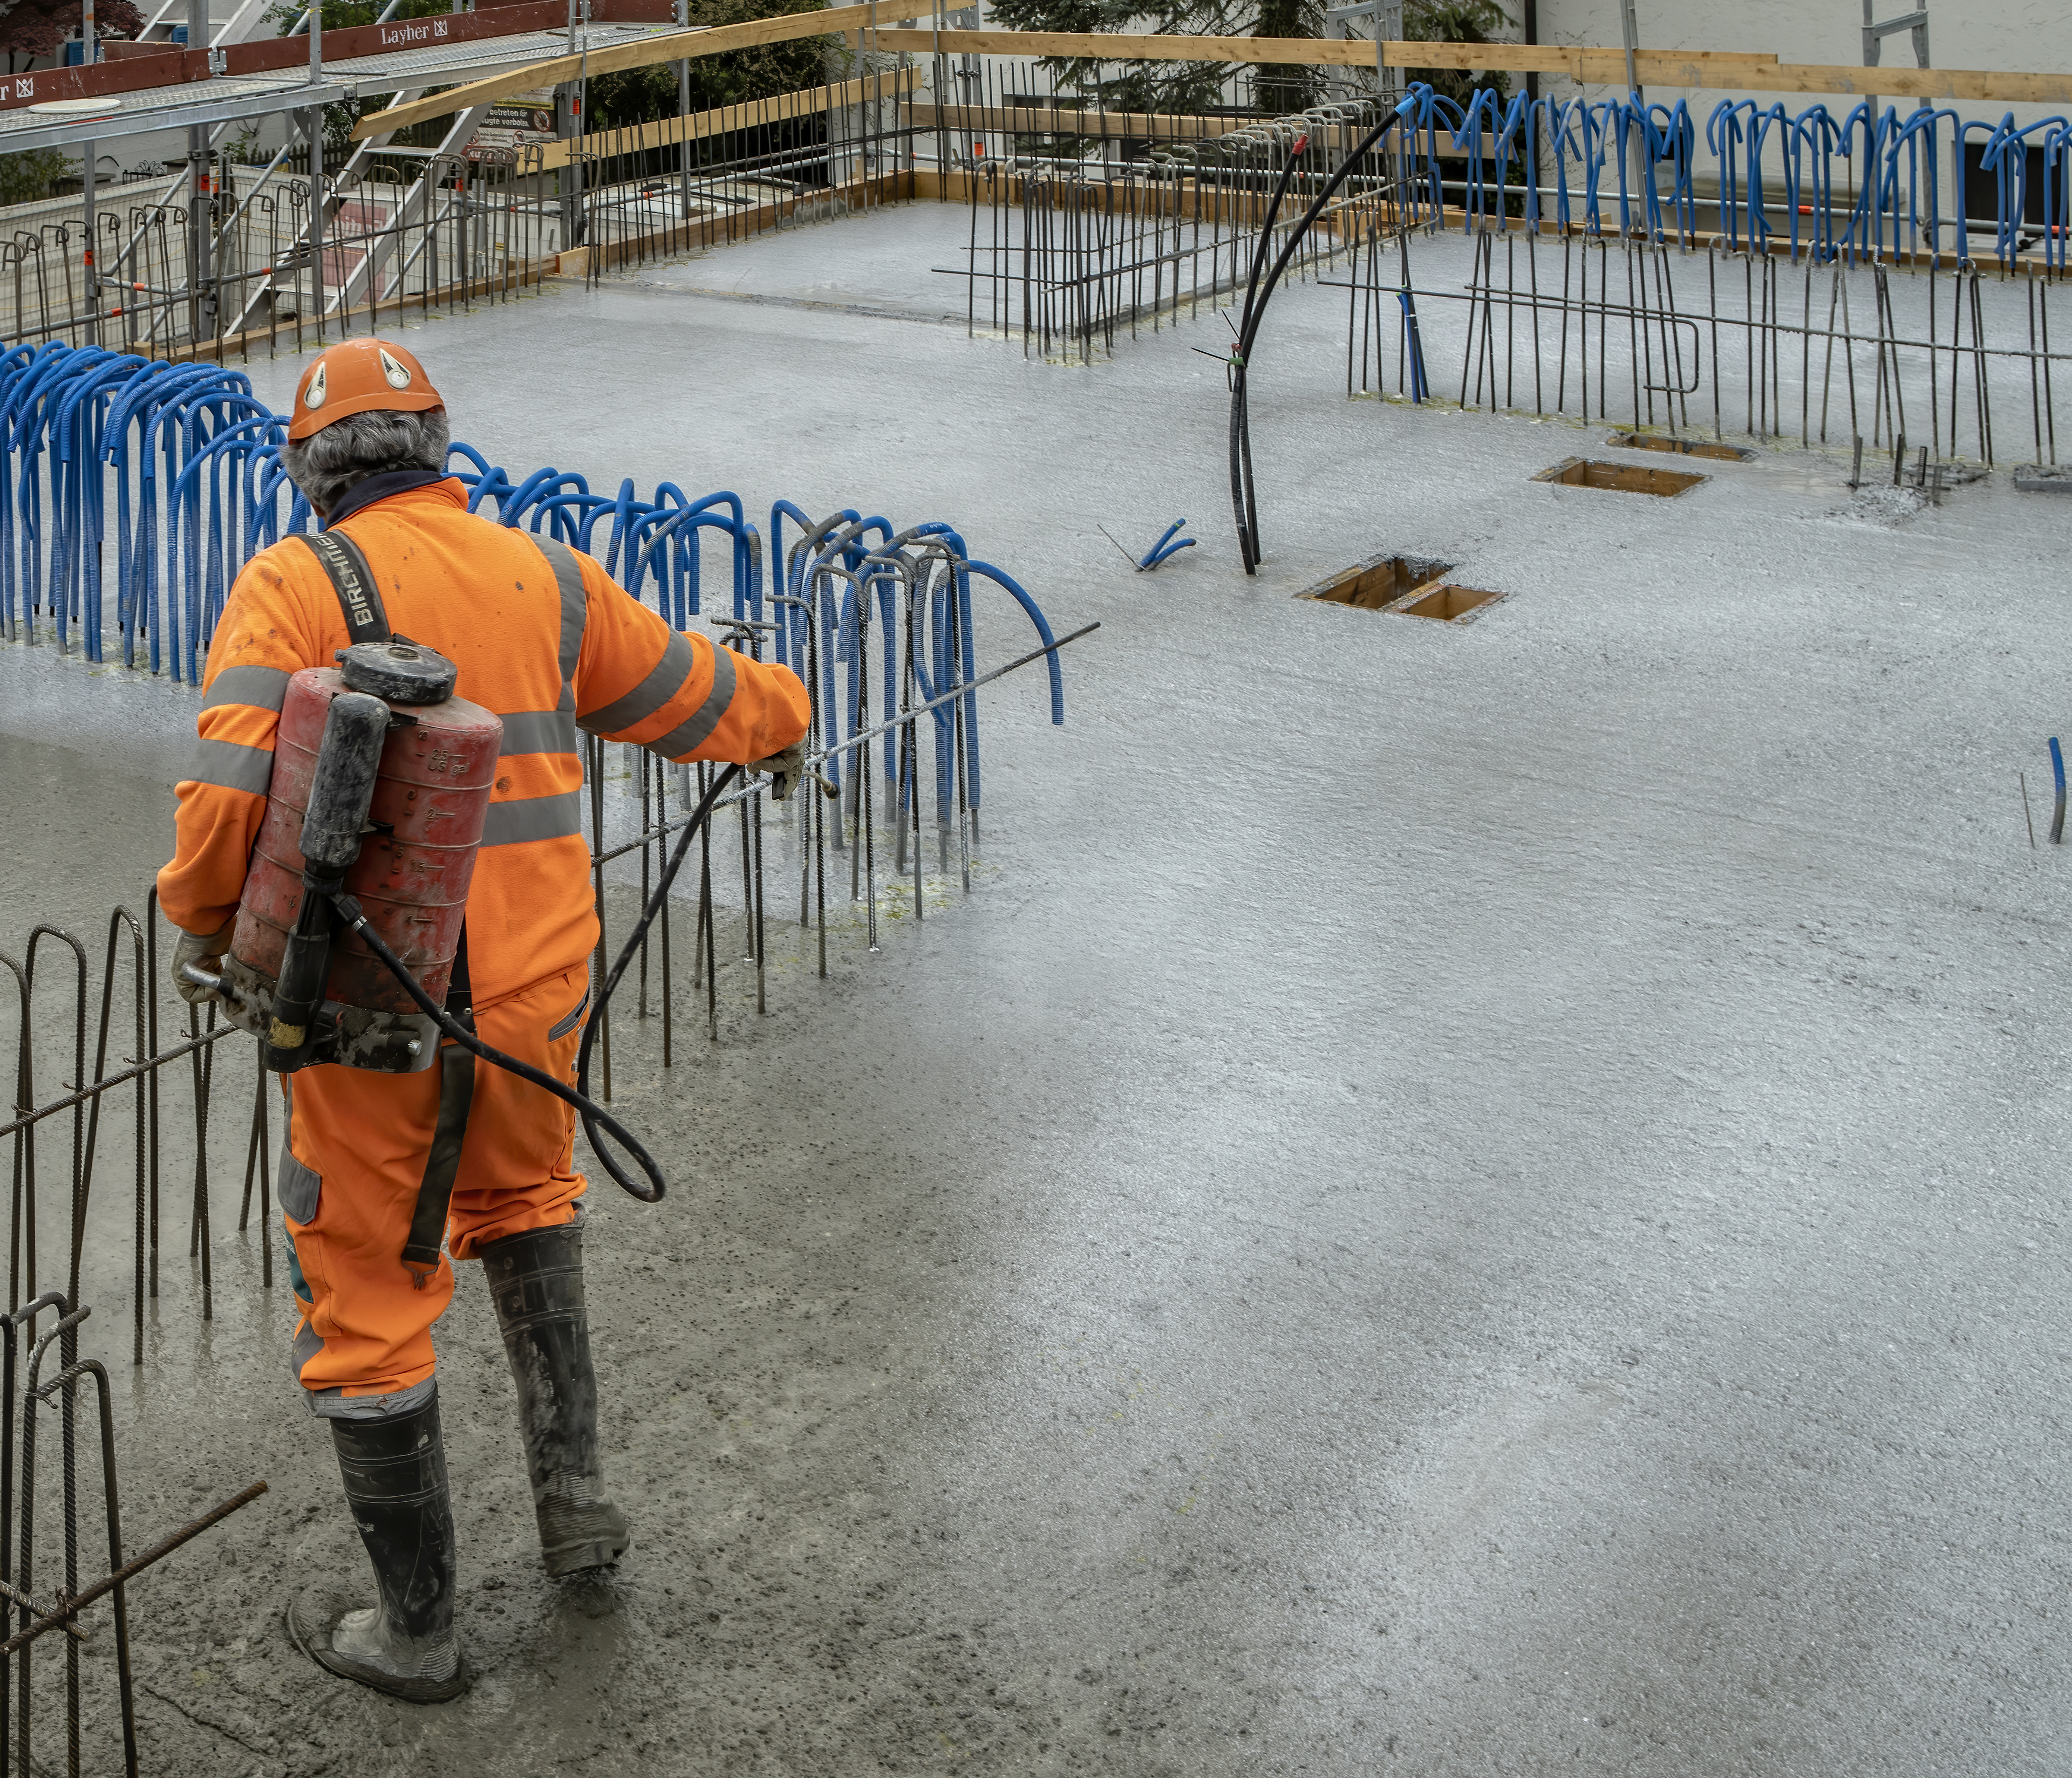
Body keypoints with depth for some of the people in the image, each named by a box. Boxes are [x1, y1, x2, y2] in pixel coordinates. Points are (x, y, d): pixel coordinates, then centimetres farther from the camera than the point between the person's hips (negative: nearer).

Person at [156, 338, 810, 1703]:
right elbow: (692, 693, 16)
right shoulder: (543, 577, 4)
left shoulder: (292, 587, -8)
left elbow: (231, 792, -20)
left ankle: (417, 1628, 22)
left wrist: (204, 925, -1)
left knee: (367, 1306, 11)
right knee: (523, 1197, 33)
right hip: (532, 990, 4)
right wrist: (786, 724, 38)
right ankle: (572, 1488, 29)